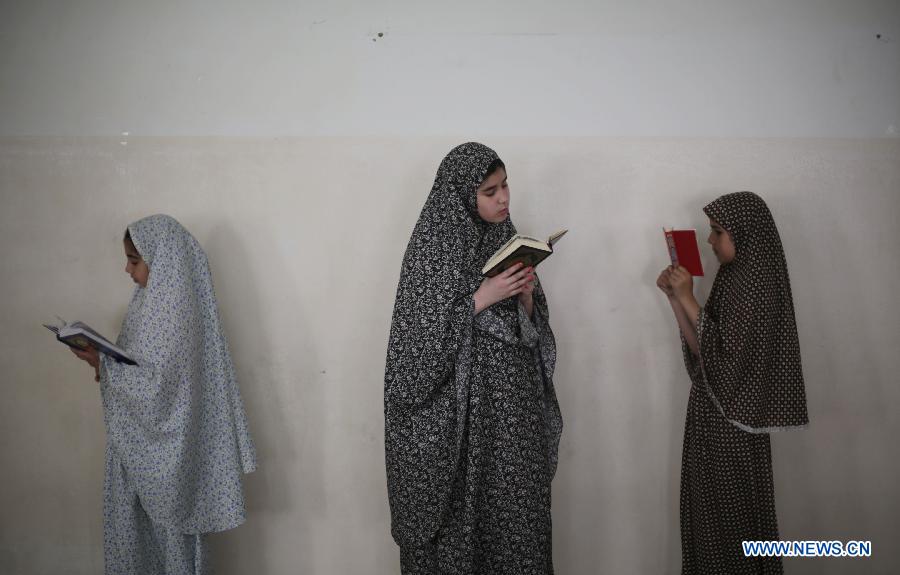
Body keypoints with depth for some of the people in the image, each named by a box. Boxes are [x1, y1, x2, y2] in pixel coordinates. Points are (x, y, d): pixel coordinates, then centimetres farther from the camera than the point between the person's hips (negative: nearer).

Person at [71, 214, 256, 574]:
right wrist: (104, 359, 2)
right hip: (139, 445, 9)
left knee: (168, 532, 6)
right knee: (135, 528, 18)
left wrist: (103, 364, -18)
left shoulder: (174, 307, -21)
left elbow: (159, 385, -24)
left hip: (163, 446, -9)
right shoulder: (154, 299, 9)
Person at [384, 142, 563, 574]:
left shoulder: (507, 239, 8)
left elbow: (530, 329, 12)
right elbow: (424, 334, -14)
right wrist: (482, 297, -19)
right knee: (460, 508, 2)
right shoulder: (432, 245, -10)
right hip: (458, 408, -5)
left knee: (516, 506, 9)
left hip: (511, 400, 6)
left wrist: (526, 295, -8)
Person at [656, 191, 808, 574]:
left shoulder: (757, 283, -17)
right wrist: (673, 297, 2)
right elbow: (701, 348, 9)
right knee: (712, 510, 17)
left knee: (731, 512, 4)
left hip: (733, 418, -9)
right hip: (715, 411, 9)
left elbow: (726, 355, -23)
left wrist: (688, 299, -19)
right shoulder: (735, 278, 10)